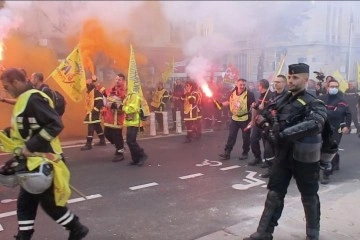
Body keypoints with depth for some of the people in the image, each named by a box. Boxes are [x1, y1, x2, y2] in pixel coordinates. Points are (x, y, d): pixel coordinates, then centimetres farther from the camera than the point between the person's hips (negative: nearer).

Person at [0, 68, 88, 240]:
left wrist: (30, 147, -25)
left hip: (41, 161, -9)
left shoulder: (33, 98, -18)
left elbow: (55, 124, -27)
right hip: (30, 161, 9)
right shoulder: (24, 99, 12)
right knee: (25, 202, 14)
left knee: (49, 202, 3)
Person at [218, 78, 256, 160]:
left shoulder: (249, 94, -15)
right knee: (231, 136, 7)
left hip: (245, 119, -4)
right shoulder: (233, 93, 0)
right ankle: (227, 153, 12)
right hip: (234, 118, 4)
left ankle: (245, 153, 24)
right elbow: (229, 102, 19)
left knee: (245, 137, 8)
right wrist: (221, 104, 10)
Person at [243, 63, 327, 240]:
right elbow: (264, 116, 14)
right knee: (274, 194, 8)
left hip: (304, 157, -5)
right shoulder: (282, 100, 9)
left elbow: (315, 124, -30)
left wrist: (283, 133, -35)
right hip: (283, 154, 5)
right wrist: (263, 121, -11)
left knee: (309, 196, 11)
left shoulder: (313, 104, -10)